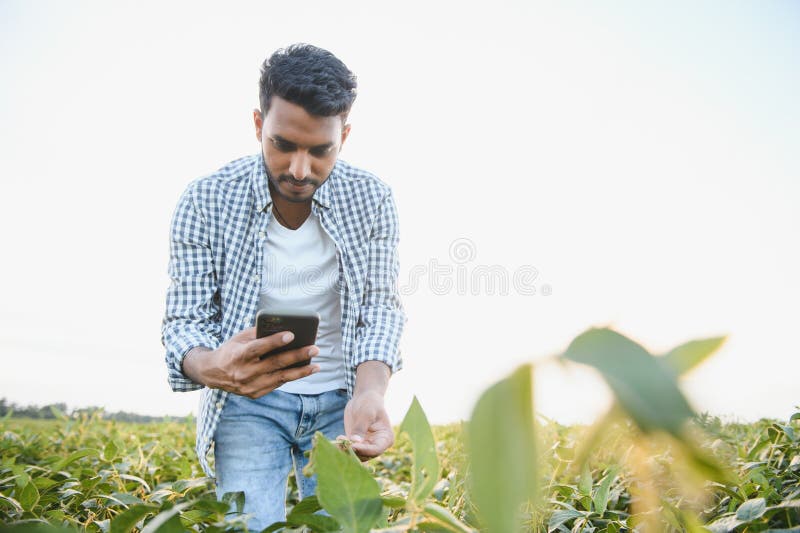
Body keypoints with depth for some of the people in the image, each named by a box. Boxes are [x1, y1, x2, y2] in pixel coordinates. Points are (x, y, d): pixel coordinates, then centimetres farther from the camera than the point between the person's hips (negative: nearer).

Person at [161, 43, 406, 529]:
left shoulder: (372, 200, -8)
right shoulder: (206, 202, -12)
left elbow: (381, 310, -7)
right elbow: (184, 323, -10)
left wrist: (370, 393, -28)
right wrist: (212, 367, -35)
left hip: (339, 399, 2)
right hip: (248, 400, -1)